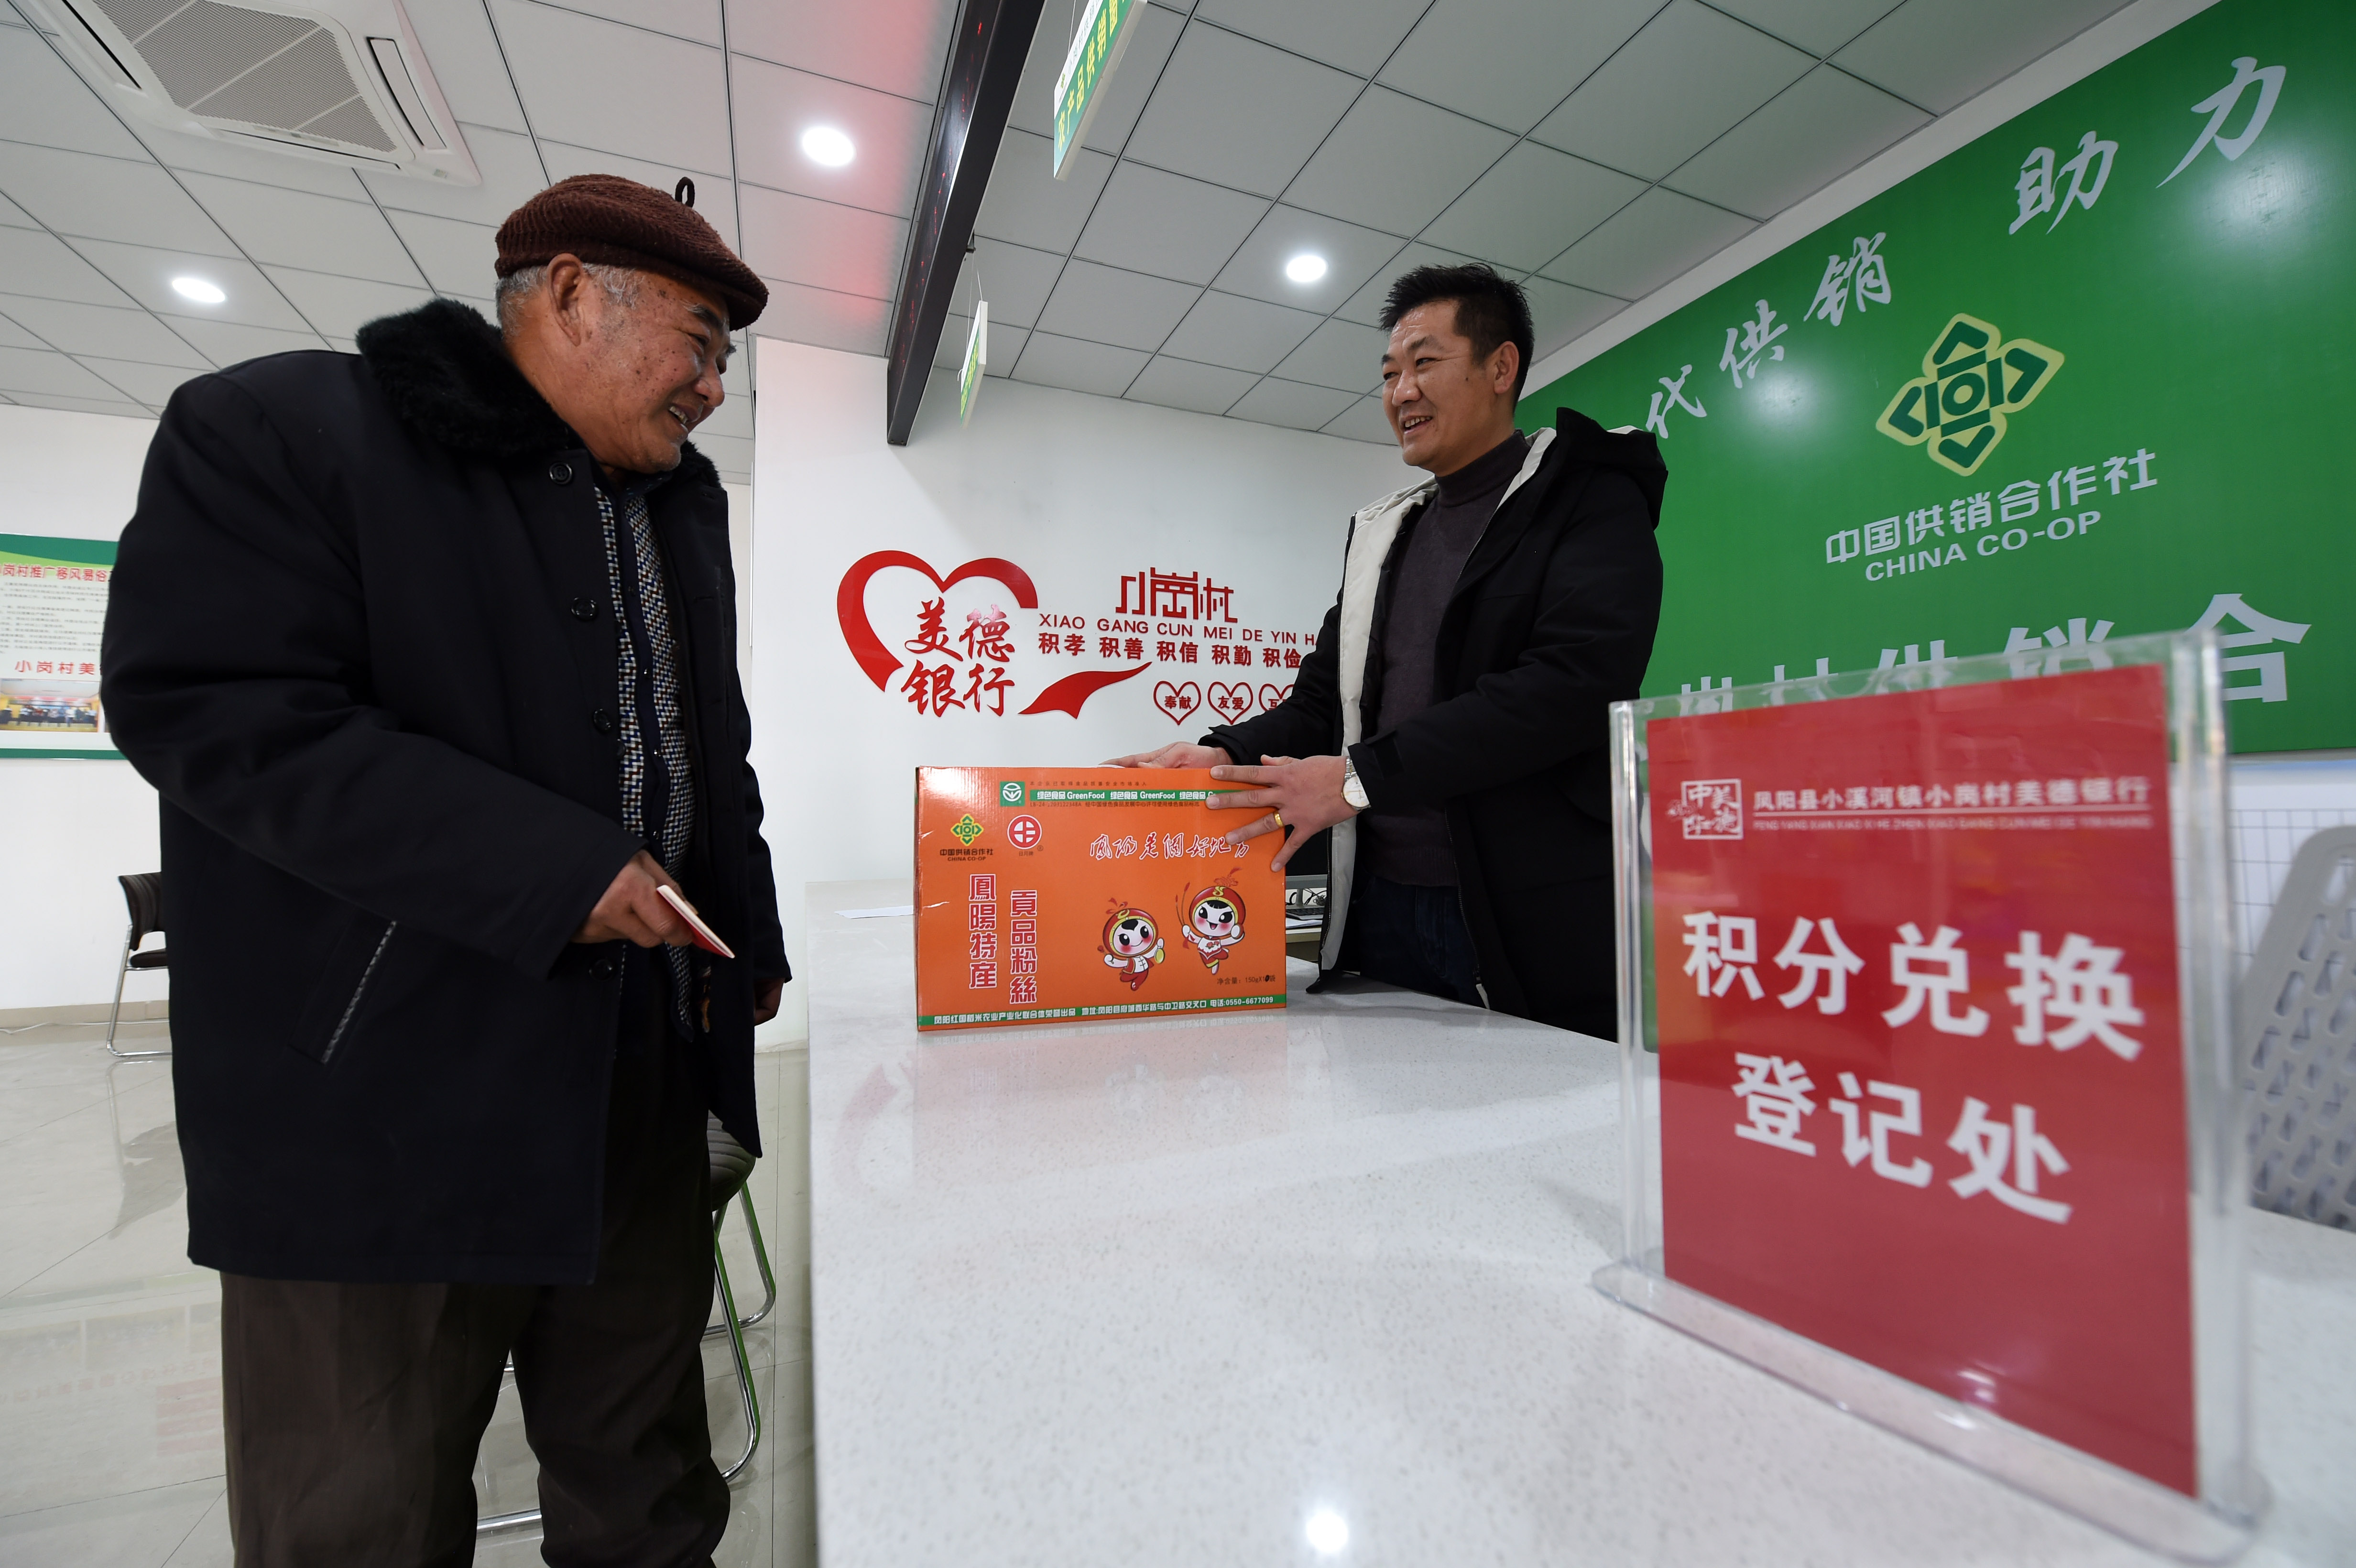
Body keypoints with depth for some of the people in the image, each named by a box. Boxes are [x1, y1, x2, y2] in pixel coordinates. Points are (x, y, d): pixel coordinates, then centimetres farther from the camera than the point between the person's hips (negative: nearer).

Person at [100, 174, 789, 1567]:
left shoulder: (685, 503, 13)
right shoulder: (280, 430, -6)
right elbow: (212, 708, -17)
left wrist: (751, 941, 14)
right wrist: (552, 872, -22)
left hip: (650, 1058, 6)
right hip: (388, 1080, -5)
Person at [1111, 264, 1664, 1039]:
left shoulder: (1591, 502, -1)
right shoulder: (1381, 532, 18)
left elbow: (1573, 684, -18)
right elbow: (1323, 700, 15)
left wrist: (1361, 778, -20)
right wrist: (1226, 753, -5)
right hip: (1379, 909, 6)